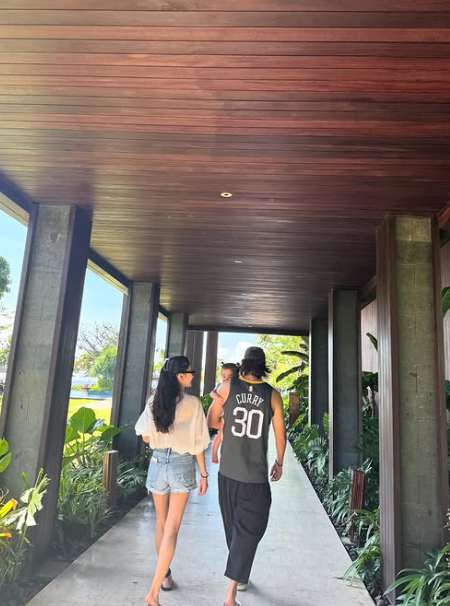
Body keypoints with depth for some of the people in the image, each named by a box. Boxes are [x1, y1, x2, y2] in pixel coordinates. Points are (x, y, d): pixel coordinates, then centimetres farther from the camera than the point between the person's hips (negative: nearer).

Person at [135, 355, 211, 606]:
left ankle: (165, 574, 39)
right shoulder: (193, 403, -14)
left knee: (162, 524, 22)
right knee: (172, 529, 3)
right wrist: (204, 474, 0)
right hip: (182, 465, -4)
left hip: (158, 463, 4)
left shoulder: (154, 401, -4)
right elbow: (197, 443, -10)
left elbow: (146, 437, 1)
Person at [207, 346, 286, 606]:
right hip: (256, 475, -3)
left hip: (228, 471, 3)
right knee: (248, 530, 9)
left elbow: (211, 421, 2)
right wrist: (279, 463, 15)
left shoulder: (228, 387, -6)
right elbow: (281, 436, -1)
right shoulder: (273, 395, -8)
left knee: (234, 526, 22)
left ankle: (240, 573, 43)